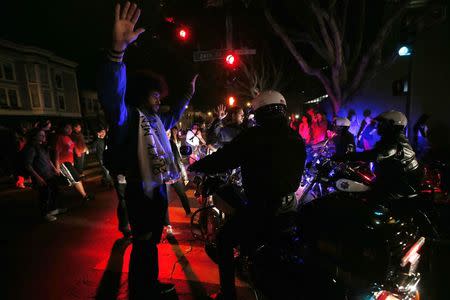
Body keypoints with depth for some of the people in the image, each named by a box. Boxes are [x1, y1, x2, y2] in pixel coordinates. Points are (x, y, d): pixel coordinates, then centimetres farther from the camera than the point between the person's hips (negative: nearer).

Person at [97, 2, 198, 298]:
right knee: (143, 247, 8)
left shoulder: (154, 118, 12)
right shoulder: (128, 115, -15)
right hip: (141, 192, -9)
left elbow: (173, 116, 31)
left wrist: (188, 95, 33)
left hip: (158, 188, 9)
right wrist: (118, 49, -48)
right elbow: (112, 94, -35)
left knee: (152, 242, 23)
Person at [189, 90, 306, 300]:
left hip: (262, 208, -7)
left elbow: (222, 159, -14)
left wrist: (194, 166, 2)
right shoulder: (297, 139, 3)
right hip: (290, 206, 8)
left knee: (224, 241, 13)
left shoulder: (253, 136, -15)